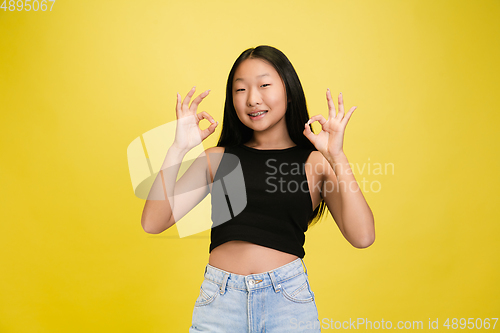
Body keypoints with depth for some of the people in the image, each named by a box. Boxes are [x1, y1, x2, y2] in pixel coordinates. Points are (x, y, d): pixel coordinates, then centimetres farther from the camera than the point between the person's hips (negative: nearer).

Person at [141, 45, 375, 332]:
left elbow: (362, 237, -10)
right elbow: (153, 223, -2)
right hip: (219, 297, 1)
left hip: (288, 297, -1)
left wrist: (338, 158, -17)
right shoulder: (218, 158, 6)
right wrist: (179, 147, -8)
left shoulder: (315, 162, 2)